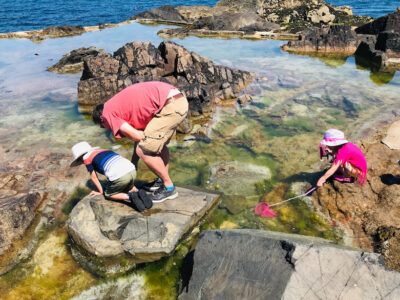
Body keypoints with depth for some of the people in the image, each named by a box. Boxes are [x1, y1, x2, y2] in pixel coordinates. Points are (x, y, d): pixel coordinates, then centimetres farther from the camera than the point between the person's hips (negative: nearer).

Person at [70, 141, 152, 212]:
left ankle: (130, 197, -4)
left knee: (108, 195, 19)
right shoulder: (104, 150, 32)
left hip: (120, 177, -6)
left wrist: (101, 191, 30)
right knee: (128, 187, 36)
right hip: (132, 170, 7)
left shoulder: (87, 157, 15)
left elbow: (93, 177, 17)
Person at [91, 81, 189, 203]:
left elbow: (138, 136, -6)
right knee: (158, 143, 28)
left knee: (144, 151, -2)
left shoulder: (107, 112, 2)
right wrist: (133, 165, 35)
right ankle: (162, 180, 36)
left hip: (170, 105, -10)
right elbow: (140, 135, 30)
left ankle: (169, 188, 12)